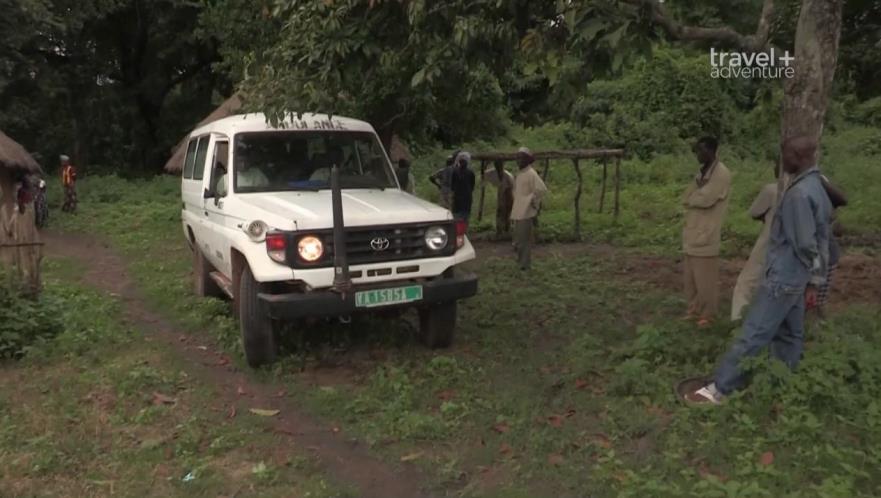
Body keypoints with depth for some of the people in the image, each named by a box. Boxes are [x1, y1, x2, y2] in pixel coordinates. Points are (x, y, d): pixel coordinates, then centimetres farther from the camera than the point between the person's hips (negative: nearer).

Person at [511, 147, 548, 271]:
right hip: (517, 211, 9)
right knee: (518, 238, 14)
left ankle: (525, 263, 3)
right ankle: (521, 260, 27)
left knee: (524, 238, -5)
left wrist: (534, 201, -14)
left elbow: (542, 189, -24)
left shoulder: (531, 173, -13)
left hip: (526, 212, -9)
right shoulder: (519, 174, 13)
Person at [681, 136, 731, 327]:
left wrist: (692, 198, -3)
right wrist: (697, 196, -10)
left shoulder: (722, 174, -13)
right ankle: (694, 310, 26)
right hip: (692, 233, 9)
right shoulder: (702, 172, 15)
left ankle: (707, 314, 10)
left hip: (706, 235, -9)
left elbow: (705, 198, -21)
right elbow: (687, 198, 10)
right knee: (691, 277, 15)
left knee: (705, 279, -1)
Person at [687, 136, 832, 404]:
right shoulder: (818, 189, 11)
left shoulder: (799, 193, -21)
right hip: (795, 279, 10)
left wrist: (814, 274, -1)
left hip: (782, 278, -10)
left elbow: (805, 244, -19)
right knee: (790, 336, 14)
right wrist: (815, 281, 15)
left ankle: (718, 389, -4)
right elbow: (821, 241, 14)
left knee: (752, 335, -7)